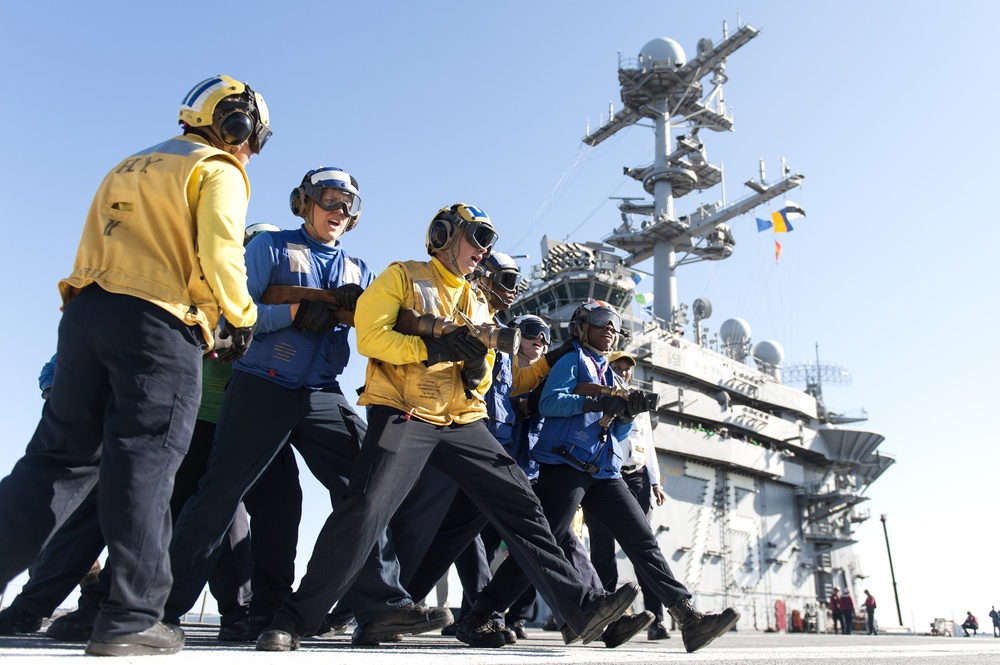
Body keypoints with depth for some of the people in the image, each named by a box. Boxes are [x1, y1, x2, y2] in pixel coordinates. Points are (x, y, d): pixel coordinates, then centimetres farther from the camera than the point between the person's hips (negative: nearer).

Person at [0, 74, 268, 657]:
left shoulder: (129, 167, 28)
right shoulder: (218, 172, 4)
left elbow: (92, 249, 24)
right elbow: (219, 255, -11)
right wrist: (243, 317, 2)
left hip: (86, 312, 7)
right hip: (160, 326, -7)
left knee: (61, 457, 10)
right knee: (144, 465, -7)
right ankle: (131, 619, -6)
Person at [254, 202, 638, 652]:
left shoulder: (478, 304, 24)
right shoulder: (404, 277, 6)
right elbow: (370, 335, -8)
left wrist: (477, 368, -2)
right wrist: (436, 348, -16)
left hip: (461, 423, 6)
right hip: (403, 413, -6)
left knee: (519, 504, -1)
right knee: (364, 507, -22)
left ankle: (580, 606, 4)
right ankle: (295, 619, -8)